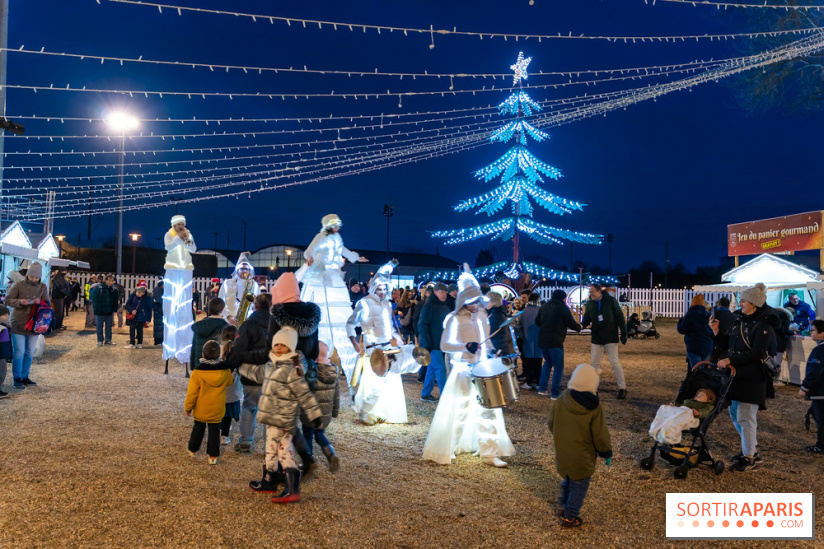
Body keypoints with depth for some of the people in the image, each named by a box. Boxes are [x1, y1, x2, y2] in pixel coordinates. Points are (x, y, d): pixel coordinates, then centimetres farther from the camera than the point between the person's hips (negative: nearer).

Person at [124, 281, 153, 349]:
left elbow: (149, 309, -2)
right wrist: (131, 310, -16)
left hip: (142, 317, -1)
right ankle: (132, 343, -2)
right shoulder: (133, 295, -7)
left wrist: (149, 319, -2)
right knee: (132, 329, -5)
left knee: (140, 329, 4)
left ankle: (139, 343, 17)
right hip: (132, 316, 1)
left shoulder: (147, 297, -9)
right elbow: (127, 304, 2)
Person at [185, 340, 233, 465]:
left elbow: (192, 392, -13)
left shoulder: (198, 372, -19)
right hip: (217, 411, 0)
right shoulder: (225, 371, -14)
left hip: (201, 410, 0)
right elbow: (229, 382, 9)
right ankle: (213, 456, 13)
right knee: (214, 431, 12)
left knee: (198, 428, 20)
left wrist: (188, 407, -1)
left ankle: (193, 450, 37)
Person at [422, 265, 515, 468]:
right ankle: (443, 452, 18)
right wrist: (466, 346, -36)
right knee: (457, 411, 2)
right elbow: (444, 344, -22)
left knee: (488, 411, 6)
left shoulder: (481, 315, 6)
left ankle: (490, 453, 15)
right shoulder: (454, 319, -13)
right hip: (463, 371, -5)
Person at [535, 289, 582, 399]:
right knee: (558, 367, 5)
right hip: (555, 342, -6)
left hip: (542, 340, 6)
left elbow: (537, 322, 16)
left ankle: (542, 388, 18)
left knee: (547, 362, 24)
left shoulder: (544, 306, 9)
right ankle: (555, 393, 5)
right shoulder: (562, 308, -8)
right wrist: (579, 327, 16)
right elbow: (572, 324, -5)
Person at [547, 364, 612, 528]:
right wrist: (606, 453, 3)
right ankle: (569, 518, 20)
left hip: (562, 454, 5)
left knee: (567, 480, 27)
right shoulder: (594, 410, -21)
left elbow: (552, 425, 4)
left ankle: (562, 507, 39)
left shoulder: (559, 403, -10)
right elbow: (600, 435, -13)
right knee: (579, 485, 11)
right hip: (582, 458, -4)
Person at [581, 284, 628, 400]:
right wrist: (582, 325, -20)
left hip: (611, 337, -4)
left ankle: (622, 388, 7)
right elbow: (587, 319, 4)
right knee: (594, 363, 6)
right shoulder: (589, 303, 2)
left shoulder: (610, 300, -9)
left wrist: (623, 334, -8)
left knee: (615, 362, -2)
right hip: (596, 337, 4)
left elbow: (620, 317, -6)